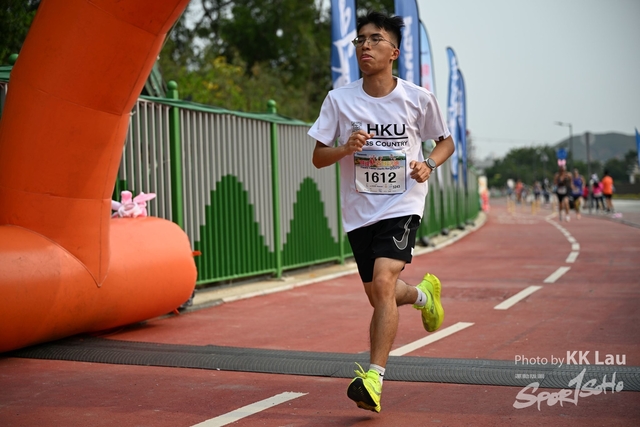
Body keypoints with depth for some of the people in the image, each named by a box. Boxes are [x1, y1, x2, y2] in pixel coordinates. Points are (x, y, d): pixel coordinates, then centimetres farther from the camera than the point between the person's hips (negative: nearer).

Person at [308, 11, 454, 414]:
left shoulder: (418, 98, -4)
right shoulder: (339, 99, -2)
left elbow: (446, 142, 11)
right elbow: (319, 157, 2)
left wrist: (428, 164, -10)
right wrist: (346, 148, -19)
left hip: (402, 205, -3)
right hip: (360, 210, 4)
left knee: (383, 282, -23)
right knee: (377, 295, 12)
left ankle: (374, 379, -19)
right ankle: (424, 294, 47)